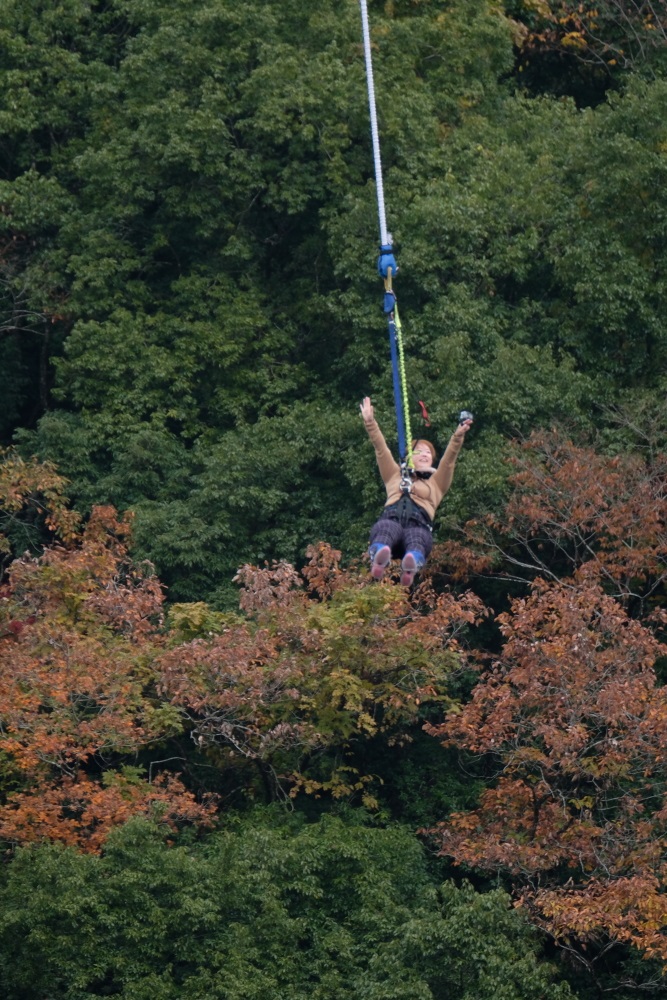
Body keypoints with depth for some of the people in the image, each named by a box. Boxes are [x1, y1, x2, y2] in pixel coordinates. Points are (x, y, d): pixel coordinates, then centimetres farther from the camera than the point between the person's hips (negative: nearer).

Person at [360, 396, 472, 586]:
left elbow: (449, 459, 22)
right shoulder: (395, 476, 39)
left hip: (419, 524, 0)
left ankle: (411, 566, -76)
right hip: (391, 518, 0)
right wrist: (370, 422, 18)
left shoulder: (436, 483, 37)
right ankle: (378, 560, -75)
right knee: (385, 531, -41)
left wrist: (458, 435, 6)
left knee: (416, 540, -41)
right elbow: (381, 449, 29)